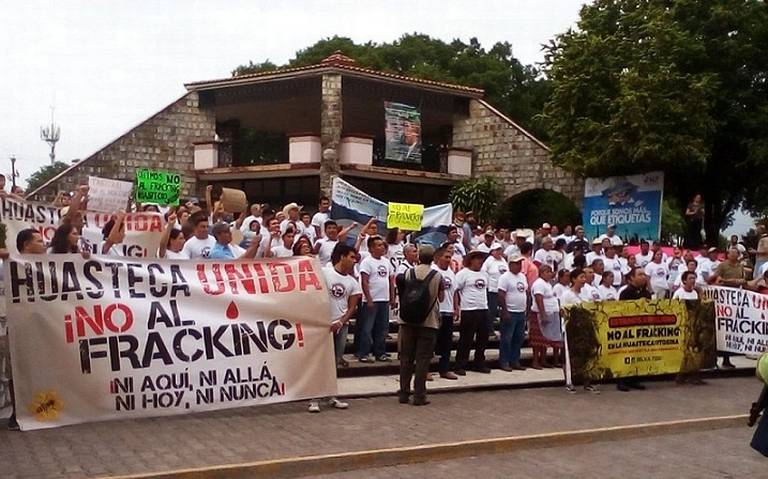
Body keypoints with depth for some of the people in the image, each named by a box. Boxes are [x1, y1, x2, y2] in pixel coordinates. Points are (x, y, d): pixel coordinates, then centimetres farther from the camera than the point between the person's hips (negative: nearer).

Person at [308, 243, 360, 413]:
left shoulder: (353, 282, 7)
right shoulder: (324, 273, -6)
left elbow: (352, 307, 5)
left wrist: (340, 322, -9)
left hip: (341, 325, 5)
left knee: (335, 363, 10)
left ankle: (331, 397, 18)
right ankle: (314, 399, 0)